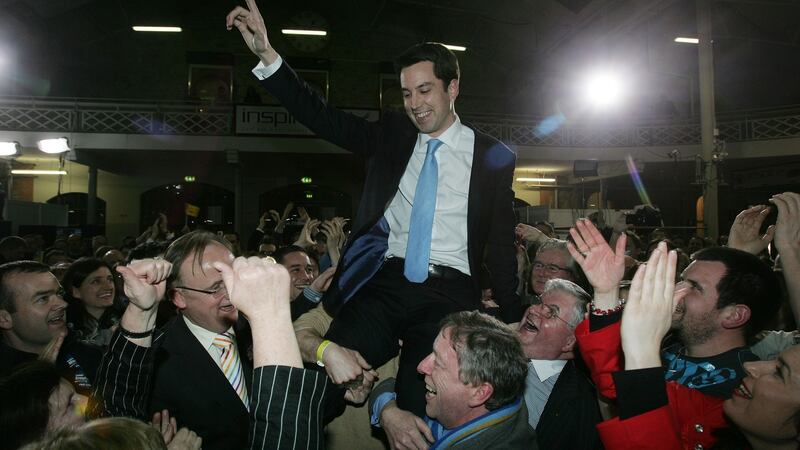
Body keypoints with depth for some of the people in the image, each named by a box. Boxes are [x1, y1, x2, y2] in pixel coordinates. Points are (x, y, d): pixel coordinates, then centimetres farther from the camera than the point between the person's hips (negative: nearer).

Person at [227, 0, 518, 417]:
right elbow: (322, 117, 3)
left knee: (420, 406, -11)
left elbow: (502, 245, 8)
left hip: (449, 294, -1)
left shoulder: (494, 157, 7)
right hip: (385, 281, 2)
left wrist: (511, 322, 6)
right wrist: (266, 55, -8)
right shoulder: (392, 135, 12)